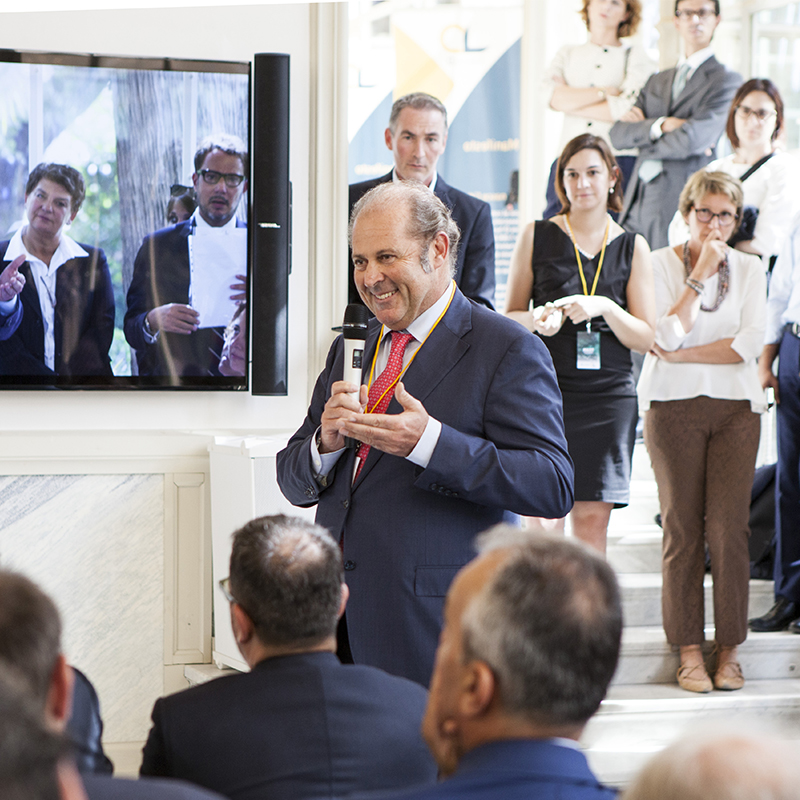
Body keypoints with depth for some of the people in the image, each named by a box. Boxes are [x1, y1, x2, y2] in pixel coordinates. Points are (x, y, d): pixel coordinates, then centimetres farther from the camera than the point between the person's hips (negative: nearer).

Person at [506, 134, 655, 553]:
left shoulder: (632, 248, 9)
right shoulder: (536, 237, 6)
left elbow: (645, 338, 6)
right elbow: (509, 318, 10)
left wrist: (604, 308, -12)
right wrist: (539, 319, -12)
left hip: (608, 394, 1)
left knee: (592, 518, 0)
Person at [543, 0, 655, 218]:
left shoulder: (635, 54, 10)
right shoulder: (567, 54, 20)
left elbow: (627, 107, -5)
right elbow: (552, 97, 1)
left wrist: (570, 100, 2)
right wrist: (604, 92, -5)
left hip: (619, 159, -2)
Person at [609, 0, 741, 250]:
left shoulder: (727, 81, 1)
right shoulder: (657, 81, 21)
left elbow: (692, 140, -12)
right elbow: (617, 135, 9)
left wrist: (641, 130, 3)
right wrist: (660, 125, -9)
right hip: (637, 200, 5)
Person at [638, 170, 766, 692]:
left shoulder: (749, 268, 10)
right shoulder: (660, 263, 3)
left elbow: (751, 344, -2)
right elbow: (668, 334, -11)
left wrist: (682, 354, -7)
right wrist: (701, 274, -10)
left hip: (737, 406, 2)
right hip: (674, 405, -1)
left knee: (729, 528, -5)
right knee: (682, 528, -2)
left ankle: (729, 650, 4)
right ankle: (689, 650, 5)